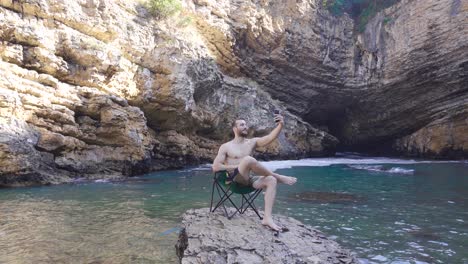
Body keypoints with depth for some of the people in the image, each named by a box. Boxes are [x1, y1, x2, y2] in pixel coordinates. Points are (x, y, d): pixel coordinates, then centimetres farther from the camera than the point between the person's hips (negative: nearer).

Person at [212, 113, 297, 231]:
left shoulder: (252, 142, 11)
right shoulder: (226, 147, 2)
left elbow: (269, 138, -6)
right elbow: (215, 167, -5)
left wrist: (280, 125, -24)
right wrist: (237, 166, -10)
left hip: (249, 180, 5)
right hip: (234, 179, -5)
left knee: (271, 180, -24)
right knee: (248, 159, -33)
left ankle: (267, 218, -31)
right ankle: (279, 177, -16)